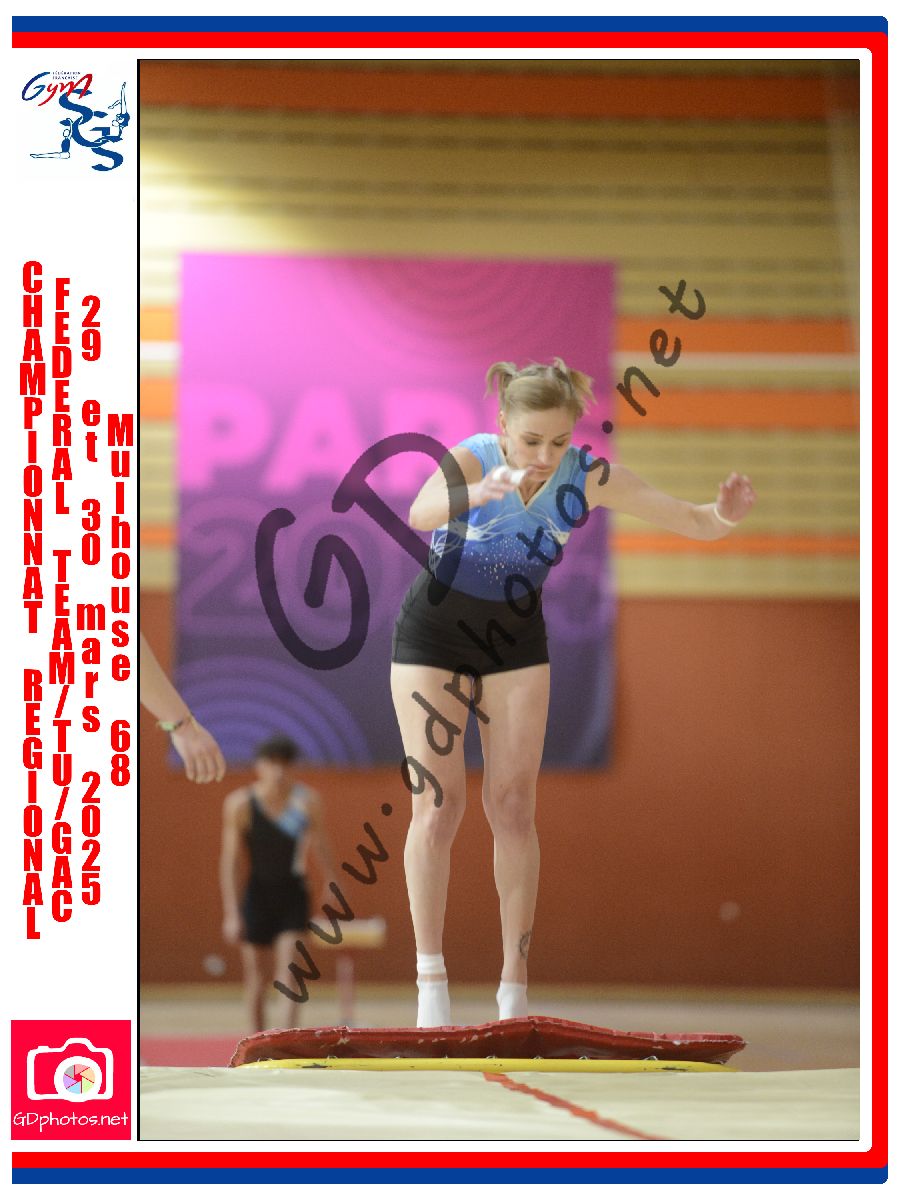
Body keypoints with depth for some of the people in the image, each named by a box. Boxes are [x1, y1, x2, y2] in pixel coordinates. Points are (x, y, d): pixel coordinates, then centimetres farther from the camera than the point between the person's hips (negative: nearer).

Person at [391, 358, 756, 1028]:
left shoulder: (588, 477, -19)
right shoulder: (472, 459, -27)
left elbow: (695, 523, -17)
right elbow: (420, 513, -50)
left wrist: (726, 516, -42)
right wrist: (478, 494, -71)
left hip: (516, 640, 2)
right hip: (434, 635, -2)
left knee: (514, 807, -1)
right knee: (438, 805, -6)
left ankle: (515, 991, 4)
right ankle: (431, 985, 2)